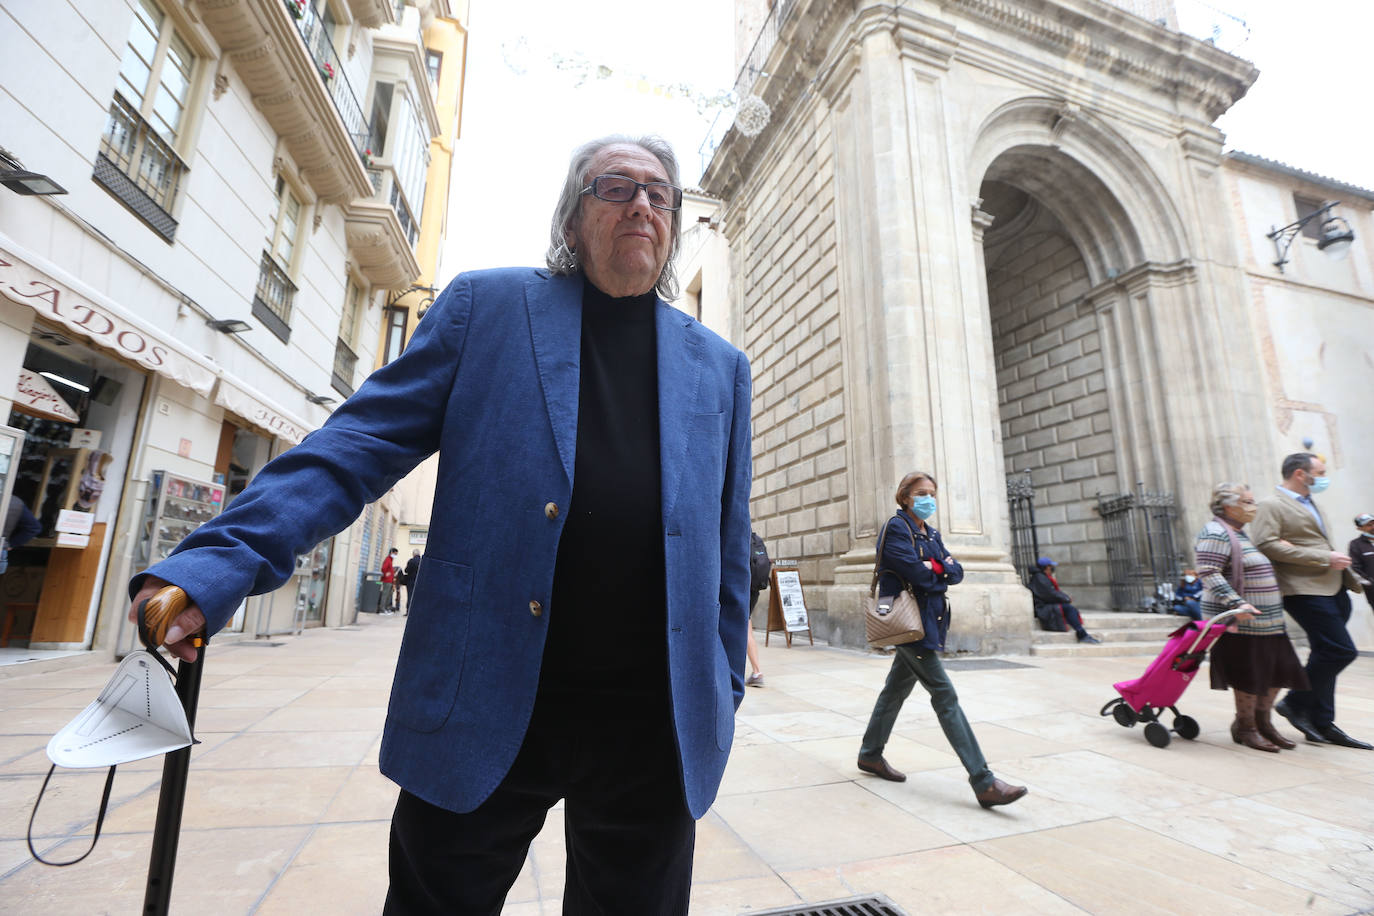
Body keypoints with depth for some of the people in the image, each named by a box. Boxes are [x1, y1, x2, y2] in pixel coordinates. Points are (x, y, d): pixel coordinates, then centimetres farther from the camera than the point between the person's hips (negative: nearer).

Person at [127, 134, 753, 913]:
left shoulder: (720, 367, 9)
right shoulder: (487, 307, 4)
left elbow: (728, 554, 9)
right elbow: (364, 442, -1)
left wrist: (724, 696, 10)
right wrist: (218, 562, -13)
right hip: (485, 711, -1)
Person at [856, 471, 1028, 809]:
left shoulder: (931, 533, 16)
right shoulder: (896, 527, -10)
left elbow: (956, 572, 7)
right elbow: (917, 573, -20)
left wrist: (935, 567, -13)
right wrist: (941, 570, -2)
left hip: (928, 620, 9)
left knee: (897, 689, 16)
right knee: (945, 695, -8)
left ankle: (870, 755, 29)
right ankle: (983, 783, -4)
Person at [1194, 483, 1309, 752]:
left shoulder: (1240, 534, 17)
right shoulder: (1216, 533, -15)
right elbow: (1208, 573, -24)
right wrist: (1236, 603, -30)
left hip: (1266, 620, 10)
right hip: (1241, 623, -10)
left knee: (1278, 670, 11)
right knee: (1249, 674, -2)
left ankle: (1263, 721, 26)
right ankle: (1245, 727, 13)